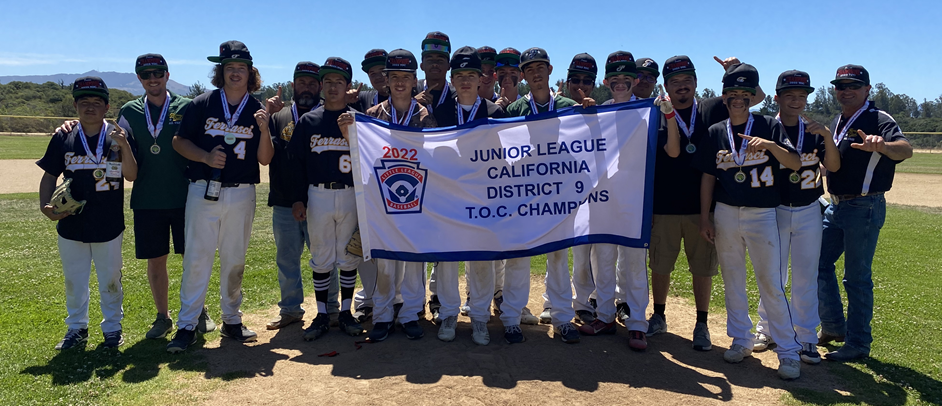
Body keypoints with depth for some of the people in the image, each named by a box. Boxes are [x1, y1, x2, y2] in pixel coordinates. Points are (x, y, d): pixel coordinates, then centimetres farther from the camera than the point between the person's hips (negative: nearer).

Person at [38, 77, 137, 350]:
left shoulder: (117, 137, -4)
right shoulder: (63, 138, 0)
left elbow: (131, 176, -12)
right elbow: (50, 175, 5)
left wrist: (125, 146, -26)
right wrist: (45, 205, -10)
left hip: (109, 225, -2)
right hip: (71, 225, 2)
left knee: (110, 279, 11)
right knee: (74, 281, 15)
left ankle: (112, 327, 27)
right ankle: (77, 327, 32)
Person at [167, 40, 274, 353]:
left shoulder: (258, 111, 6)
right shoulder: (202, 104, 3)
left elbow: (265, 159, 1)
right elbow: (179, 140, 4)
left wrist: (264, 130, -15)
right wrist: (206, 157, -12)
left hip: (242, 195, 1)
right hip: (203, 192, -1)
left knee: (235, 260, 9)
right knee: (196, 257, -2)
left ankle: (232, 321, 22)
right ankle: (187, 325, 7)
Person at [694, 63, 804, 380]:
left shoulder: (770, 127, 0)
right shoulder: (715, 133, 6)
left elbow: (795, 163, -9)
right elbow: (707, 177, 7)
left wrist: (770, 145, -27)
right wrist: (704, 217, 3)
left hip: (762, 214, -3)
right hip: (726, 214, 3)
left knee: (771, 283, -3)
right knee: (732, 280, 10)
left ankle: (788, 351, 7)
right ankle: (741, 340, 24)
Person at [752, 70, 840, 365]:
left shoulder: (814, 131, 5)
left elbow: (833, 166, -4)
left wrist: (827, 136, -19)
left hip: (809, 212, 2)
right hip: (774, 211, -2)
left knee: (806, 277, 6)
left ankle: (806, 338, 16)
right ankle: (766, 329, 22)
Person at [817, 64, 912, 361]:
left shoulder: (878, 120, -13)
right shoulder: (837, 122, 12)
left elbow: (906, 150, -34)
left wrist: (882, 145, -52)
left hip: (864, 208, -8)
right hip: (836, 205, 8)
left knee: (857, 278, -1)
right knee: (818, 263, 13)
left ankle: (858, 344, 13)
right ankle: (834, 326, 29)